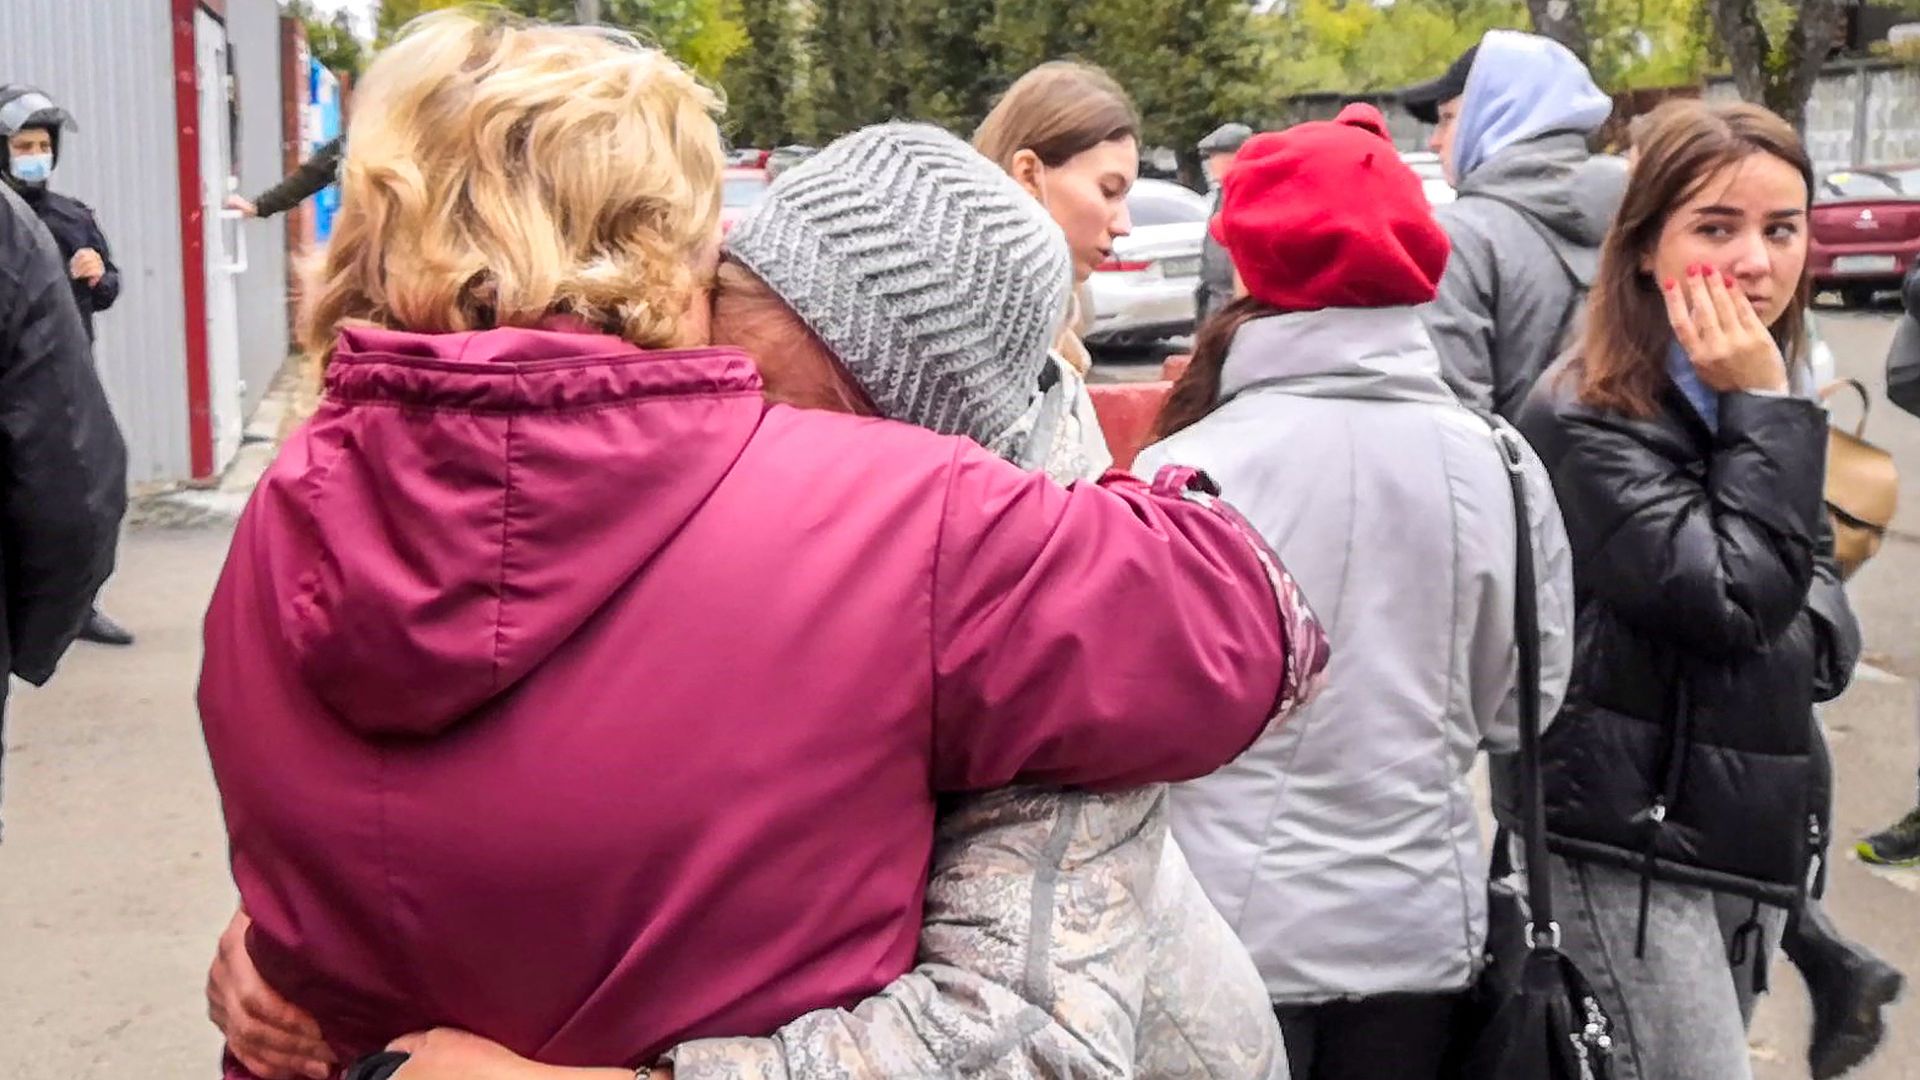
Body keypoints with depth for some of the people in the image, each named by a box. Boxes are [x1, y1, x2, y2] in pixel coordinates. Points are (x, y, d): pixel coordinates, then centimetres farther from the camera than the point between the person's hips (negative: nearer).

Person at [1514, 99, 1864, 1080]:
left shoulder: (1758, 391, 10)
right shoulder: (1587, 418, -16)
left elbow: (1805, 573, 22)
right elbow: (1733, 600, -22)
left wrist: (1822, 622, 1)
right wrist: (1764, 412, -20)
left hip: (1751, 825, 8)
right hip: (1629, 840, -8)